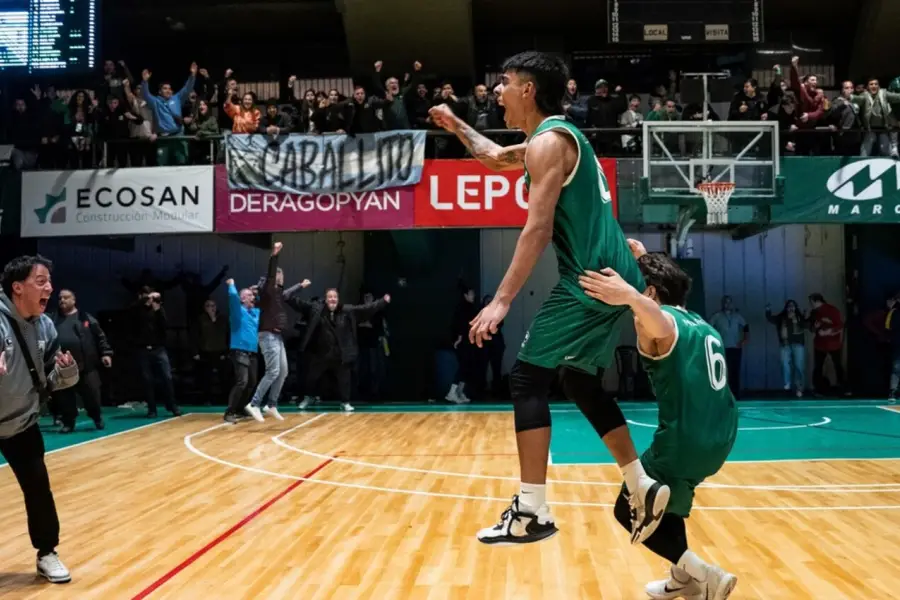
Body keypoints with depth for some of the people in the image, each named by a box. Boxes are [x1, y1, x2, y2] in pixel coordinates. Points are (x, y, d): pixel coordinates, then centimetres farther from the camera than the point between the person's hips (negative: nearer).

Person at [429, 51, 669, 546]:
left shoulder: (549, 142, -11)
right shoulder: (557, 136, 20)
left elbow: (538, 229, -21)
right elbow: (496, 158, 39)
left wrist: (502, 300, -23)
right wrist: (455, 126, 39)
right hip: (612, 277, 10)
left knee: (527, 380, -5)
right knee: (579, 381, 19)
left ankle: (532, 513, -4)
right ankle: (643, 488, 20)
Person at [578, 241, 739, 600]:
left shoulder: (662, 320, -9)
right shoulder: (702, 324, 17)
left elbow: (660, 323, -37)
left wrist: (631, 296, -57)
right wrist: (645, 261, 42)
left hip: (686, 442, -9)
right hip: (720, 438, 9)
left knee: (629, 510, 7)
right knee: (662, 494, 31)